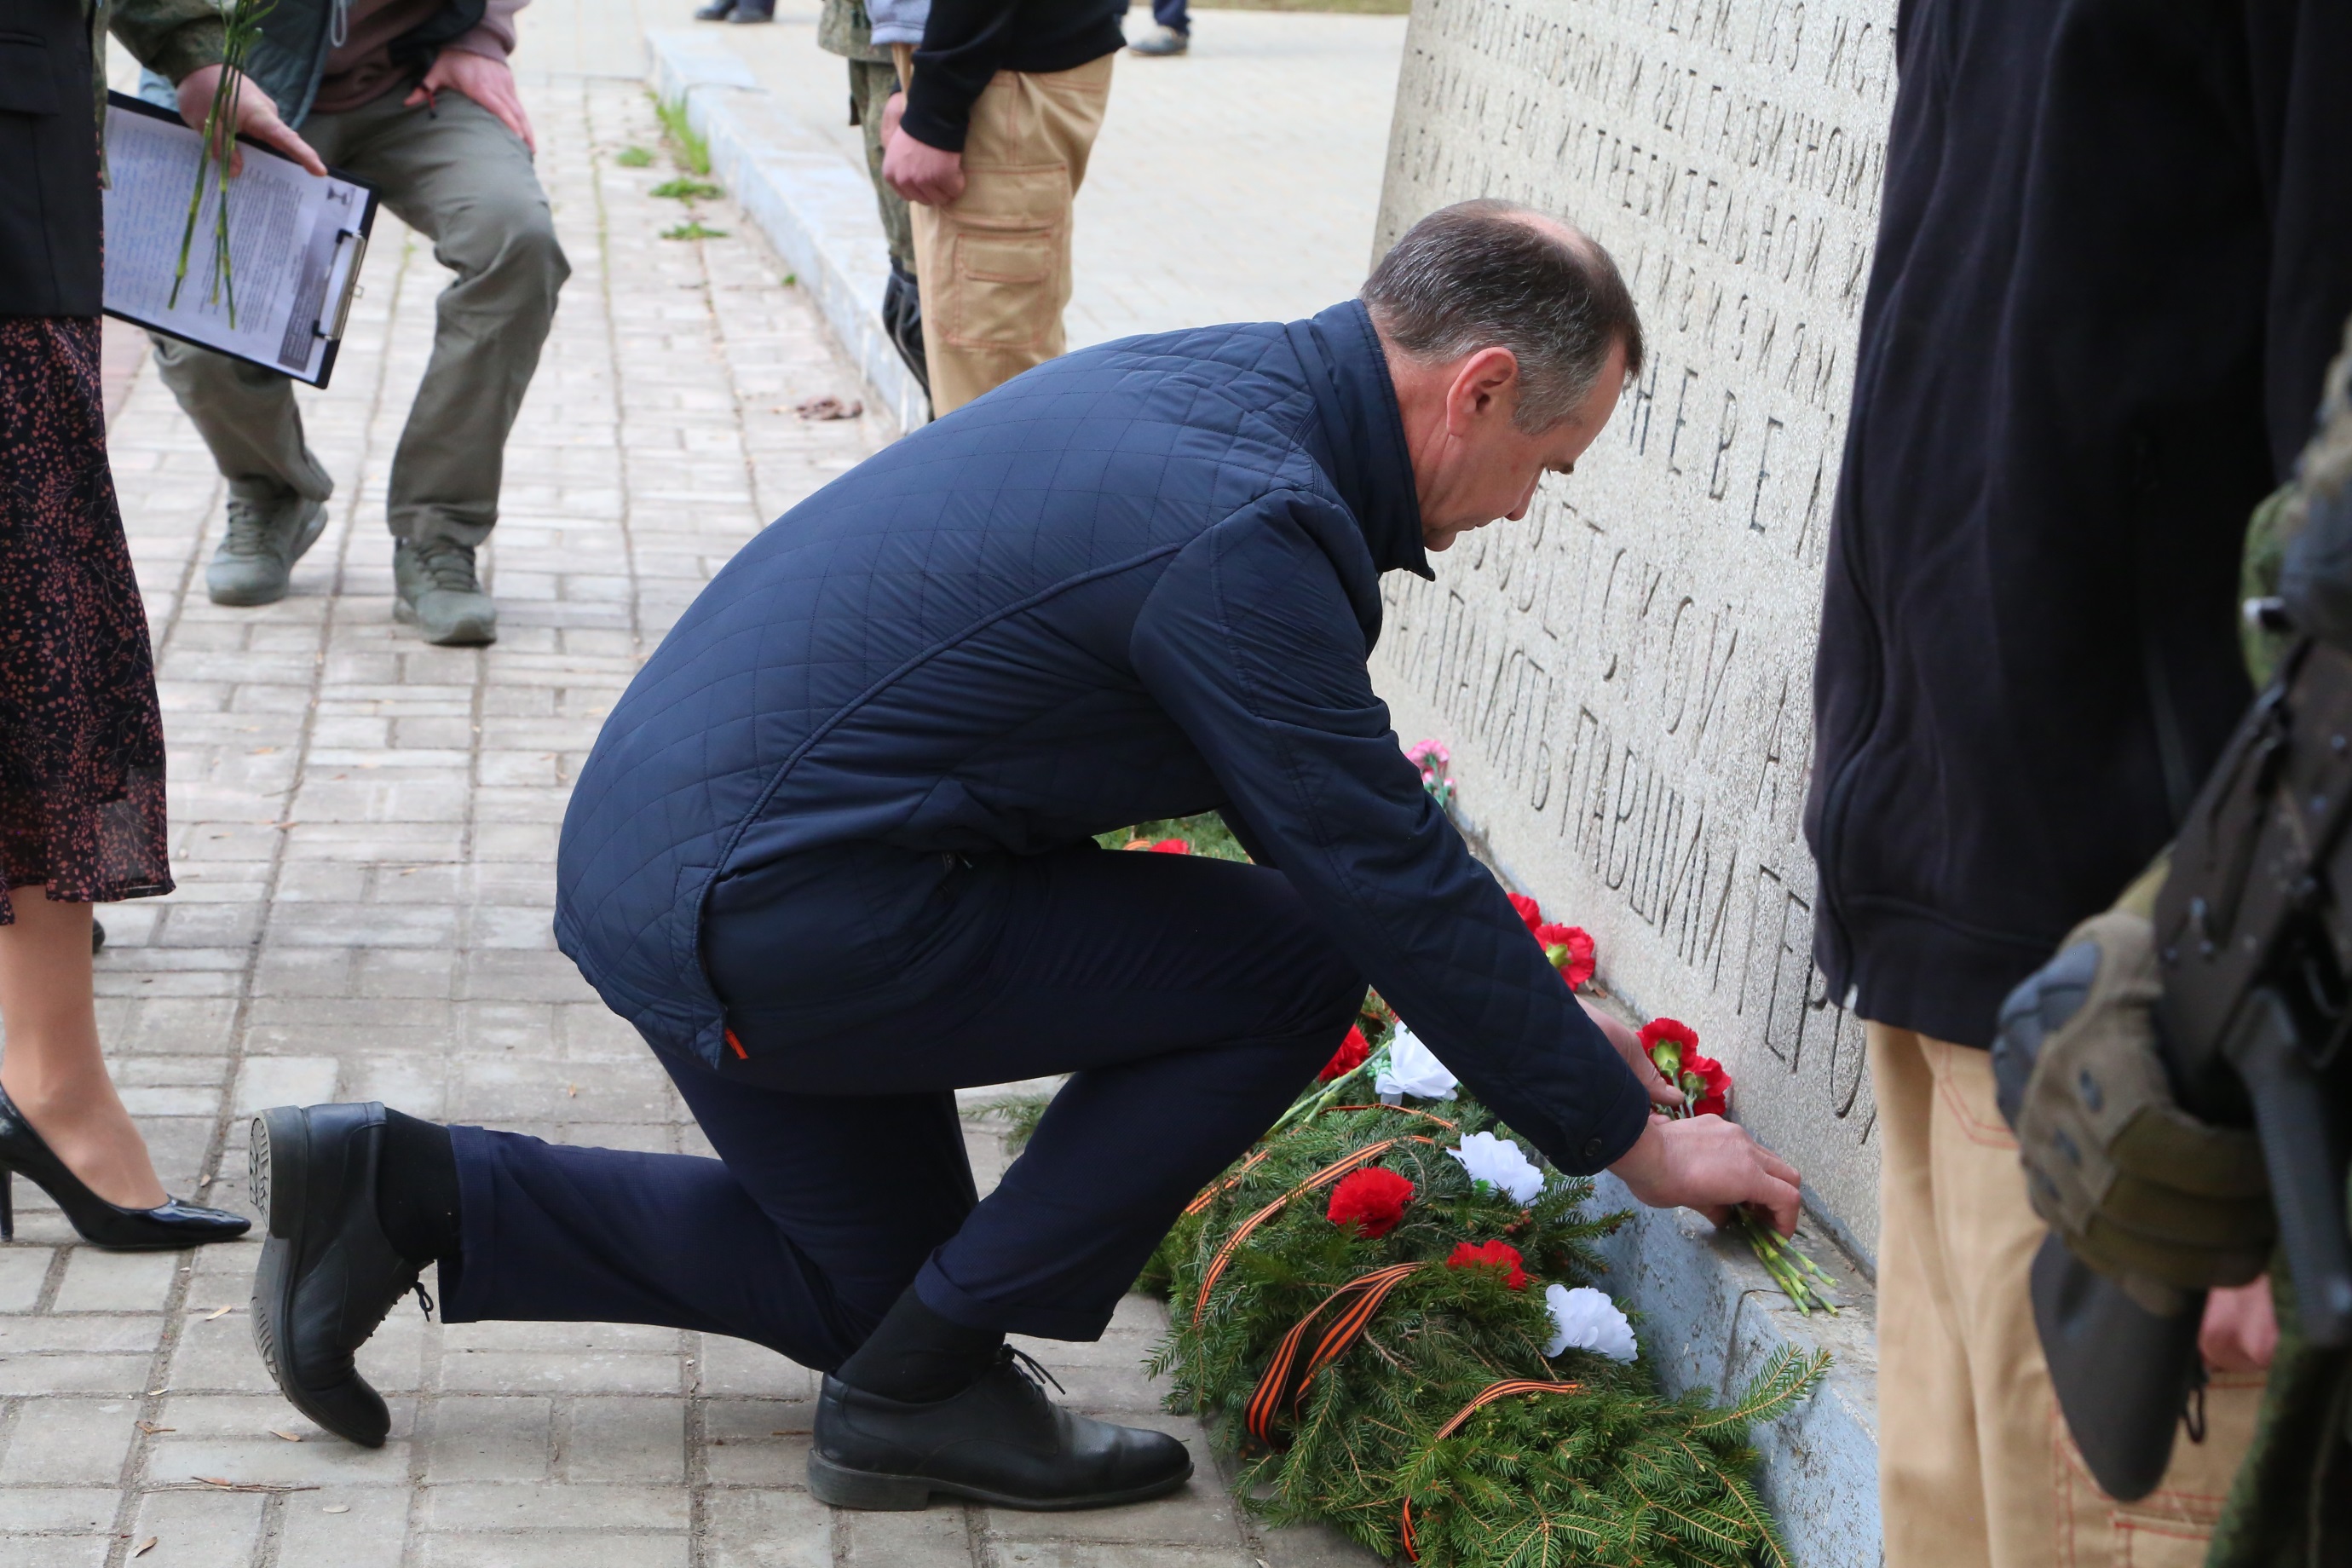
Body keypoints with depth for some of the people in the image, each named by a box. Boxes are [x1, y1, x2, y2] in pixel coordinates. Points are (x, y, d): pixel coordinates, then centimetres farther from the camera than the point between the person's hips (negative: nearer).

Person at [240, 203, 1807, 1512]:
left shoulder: (1209, 383, 9)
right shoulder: (1243, 528, -22)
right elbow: (1391, 886, -18)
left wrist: (1545, 1024, 22)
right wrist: (1630, 1138, -6)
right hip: (767, 911, -10)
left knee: (871, 1279, 24)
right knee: (1290, 962, -8)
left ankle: (408, 1189, 18)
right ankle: (928, 1389, 1)